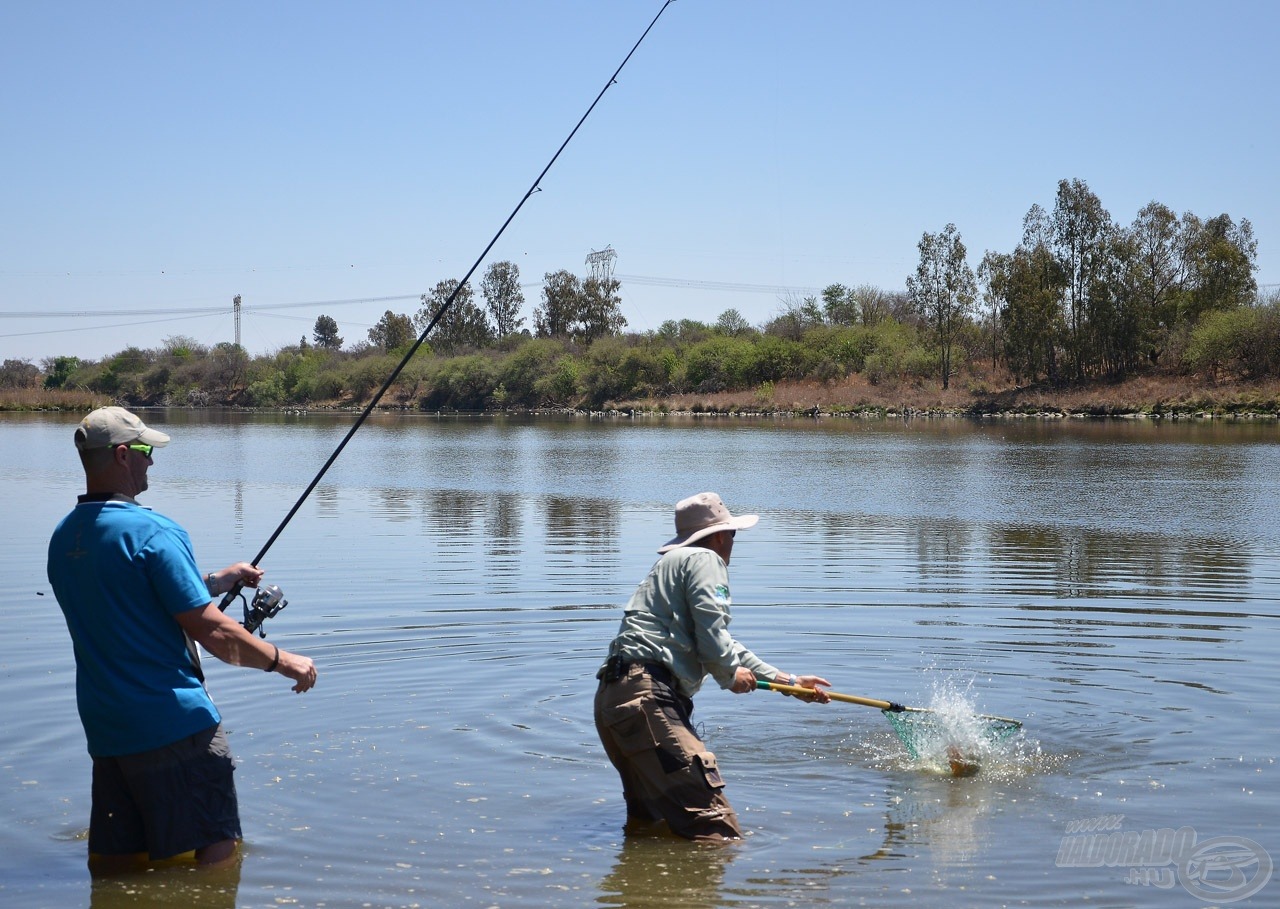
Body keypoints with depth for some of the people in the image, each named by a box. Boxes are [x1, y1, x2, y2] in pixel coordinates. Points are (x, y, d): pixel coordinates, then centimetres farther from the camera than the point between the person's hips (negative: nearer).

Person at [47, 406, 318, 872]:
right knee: (213, 856, -2)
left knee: (112, 861, 13)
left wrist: (211, 583, 24)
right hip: (174, 725, -8)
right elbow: (211, 632, -18)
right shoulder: (153, 532, -16)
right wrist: (282, 661, -4)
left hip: (104, 729, 8)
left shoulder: (63, 537, 10)